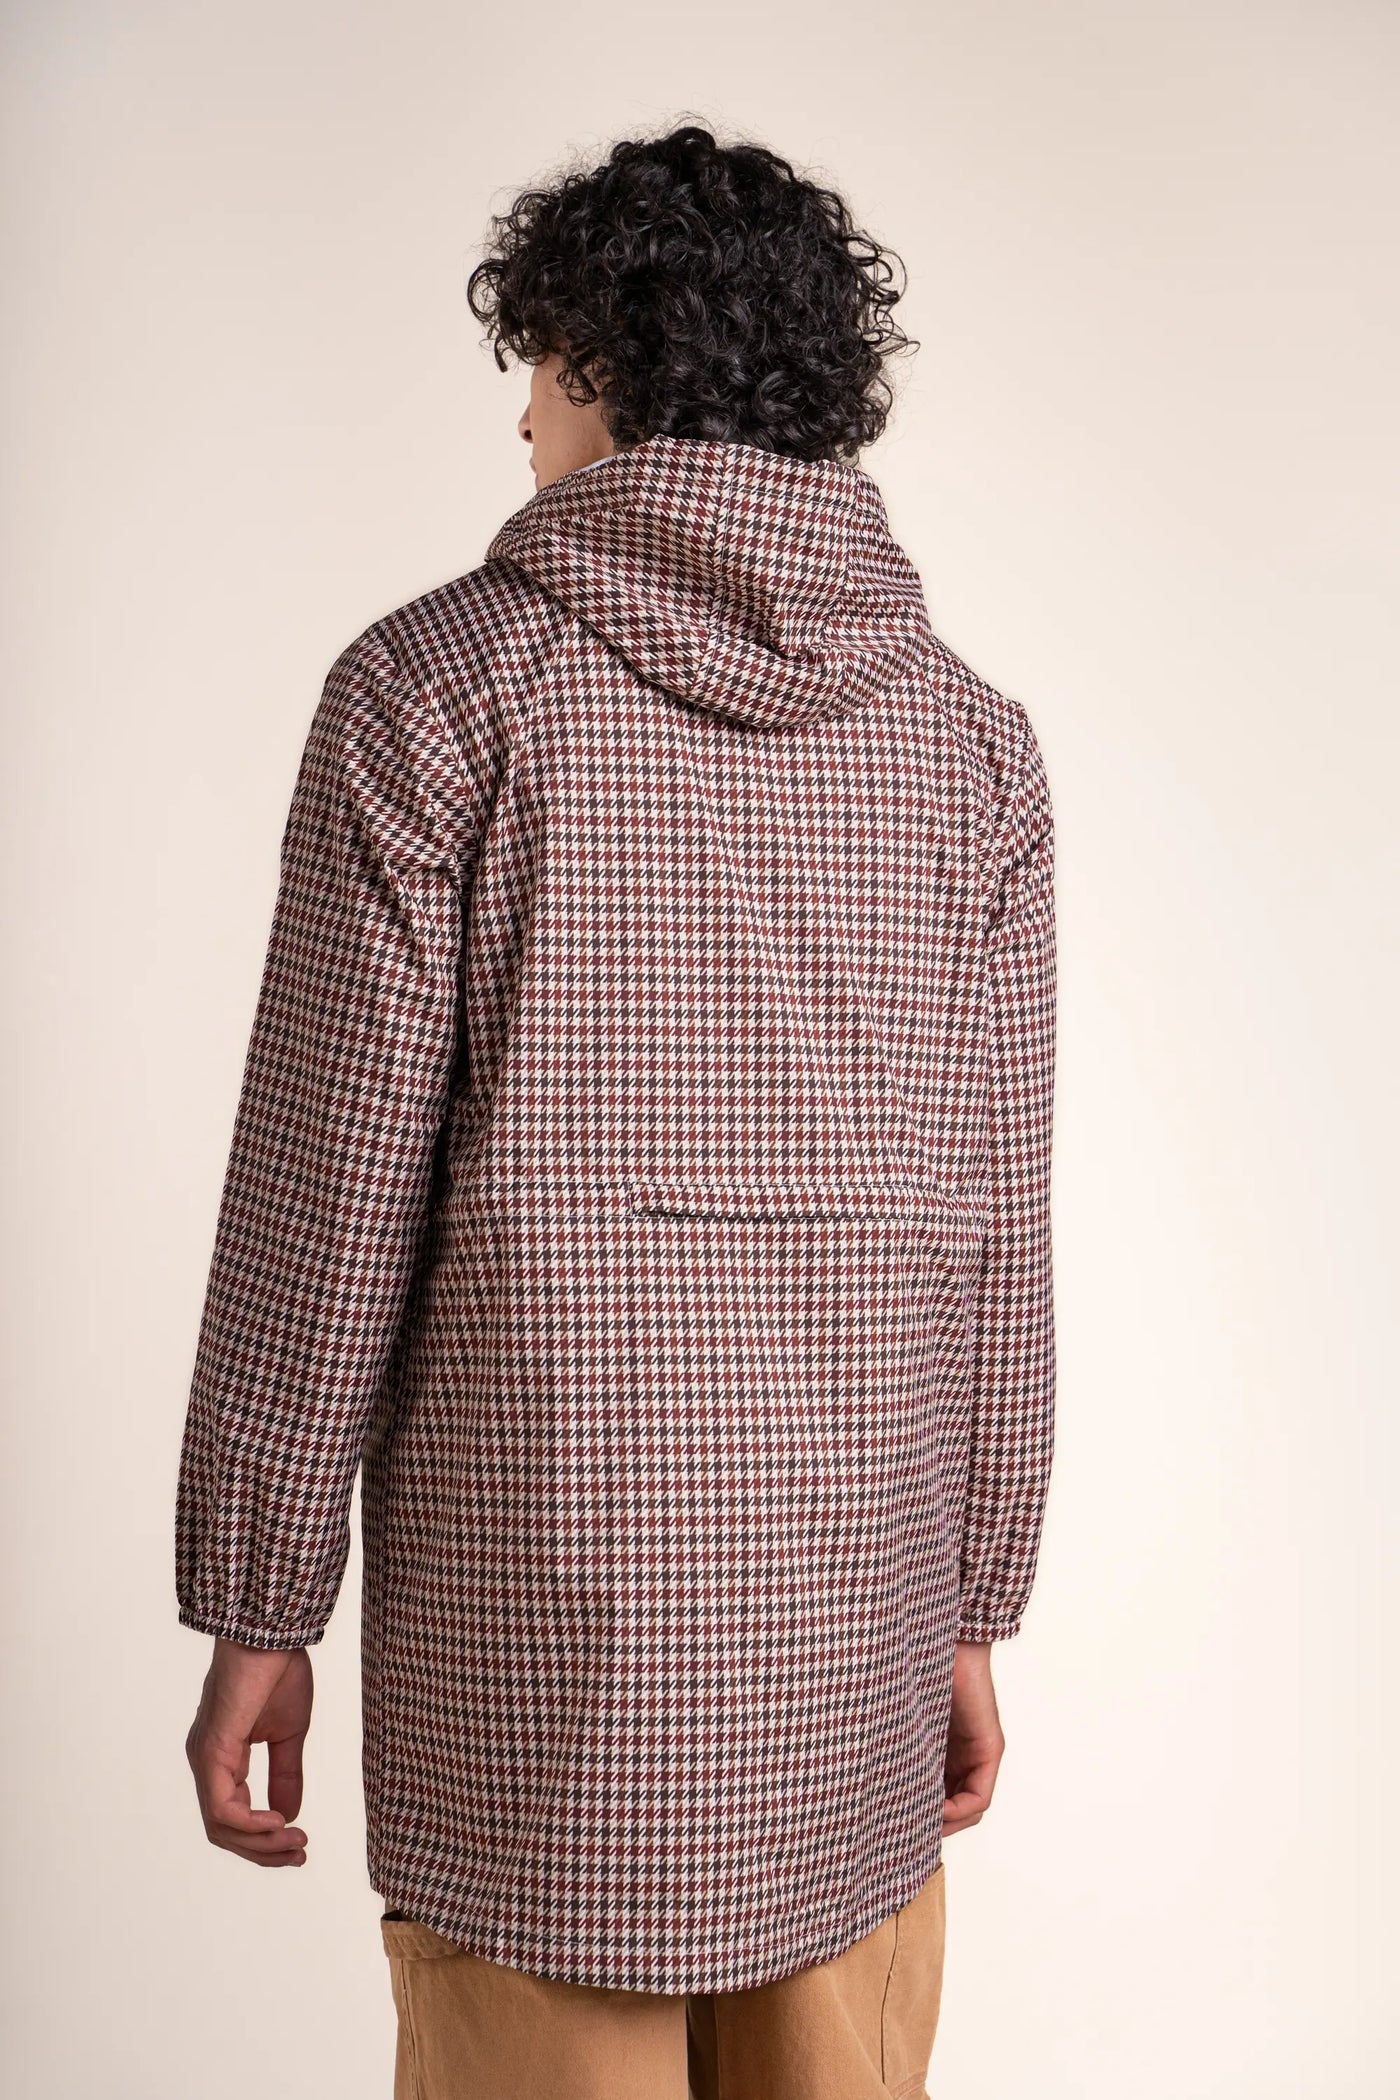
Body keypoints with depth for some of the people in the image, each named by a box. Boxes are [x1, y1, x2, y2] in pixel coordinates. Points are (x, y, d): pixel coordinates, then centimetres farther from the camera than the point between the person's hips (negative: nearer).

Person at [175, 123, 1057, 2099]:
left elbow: (327, 1193, -10)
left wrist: (253, 1606, -1)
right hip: (842, 1608, 4)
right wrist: (971, 1610, 12)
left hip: (532, 1622, -3)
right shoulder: (964, 733, 2)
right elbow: (988, 1229, 3)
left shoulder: (440, 683, -9)